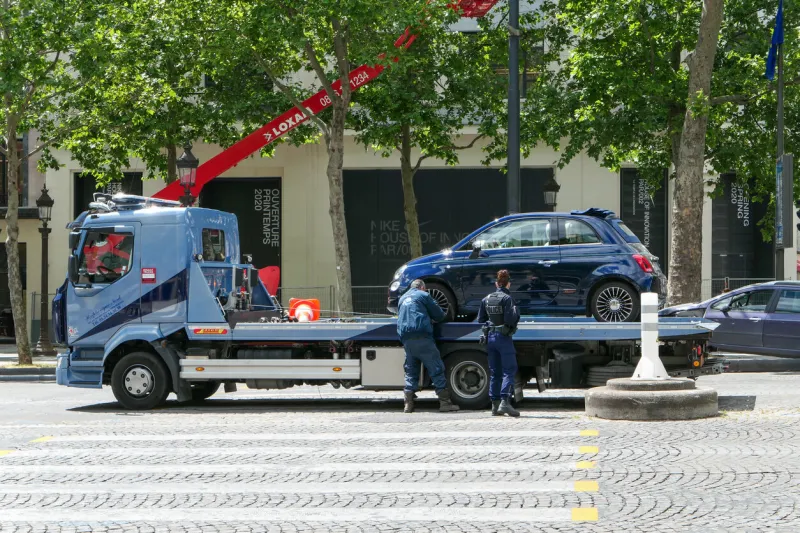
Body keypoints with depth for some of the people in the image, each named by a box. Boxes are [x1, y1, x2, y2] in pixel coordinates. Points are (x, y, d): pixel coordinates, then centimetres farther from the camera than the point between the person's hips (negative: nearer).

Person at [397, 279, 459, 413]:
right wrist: (443, 316, 30)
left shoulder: (402, 299, 24)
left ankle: (408, 403, 2)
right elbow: (438, 315, 6)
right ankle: (445, 401, -7)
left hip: (406, 339, 6)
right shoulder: (423, 295, 6)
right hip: (421, 337, -6)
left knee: (411, 371, 11)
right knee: (436, 369, -3)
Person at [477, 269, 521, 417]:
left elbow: (480, 319, 13)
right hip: (504, 337, -6)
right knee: (509, 370, -5)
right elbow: (510, 319, -20)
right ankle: (505, 402, -18)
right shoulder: (507, 298, -12)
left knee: (494, 372, 11)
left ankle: (495, 405, 10)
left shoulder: (486, 299, 8)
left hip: (490, 337, 6)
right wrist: (516, 311, -2)